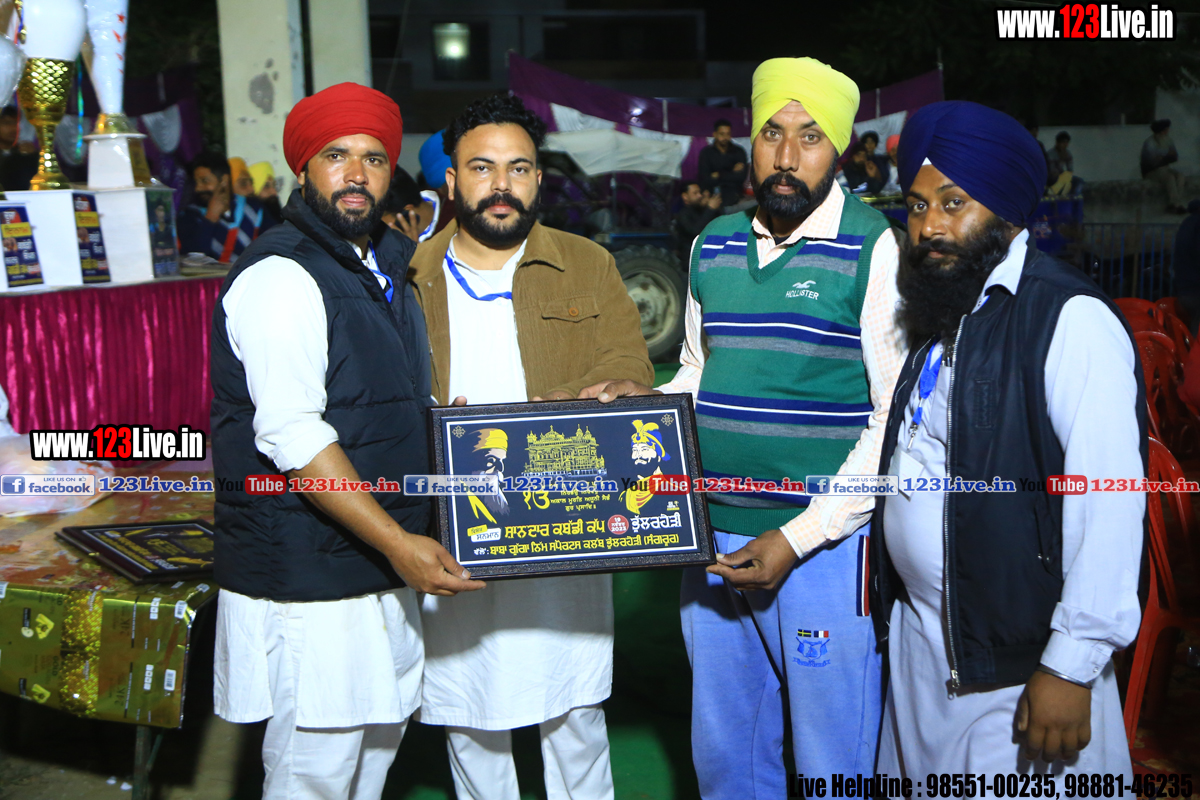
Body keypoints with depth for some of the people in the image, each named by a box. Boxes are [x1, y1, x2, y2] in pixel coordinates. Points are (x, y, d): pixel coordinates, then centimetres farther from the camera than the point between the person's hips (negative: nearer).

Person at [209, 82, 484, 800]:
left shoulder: (383, 268, 16)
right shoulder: (281, 275, -14)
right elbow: (291, 435, -23)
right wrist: (397, 540, -24)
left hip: (379, 571, 9)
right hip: (307, 578, -9)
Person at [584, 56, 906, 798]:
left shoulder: (874, 248, -9)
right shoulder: (713, 244, 8)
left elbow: (899, 419, -12)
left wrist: (797, 538, -15)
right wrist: (647, 400, 0)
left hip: (824, 543, -5)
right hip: (713, 538, 5)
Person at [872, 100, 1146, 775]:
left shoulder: (1070, 317, -16)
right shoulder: (937, 314, 11)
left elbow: (1108, 496, -21)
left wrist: (1071, 668, -22)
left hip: (1017, 661, -8)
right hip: (916, 639, 8)